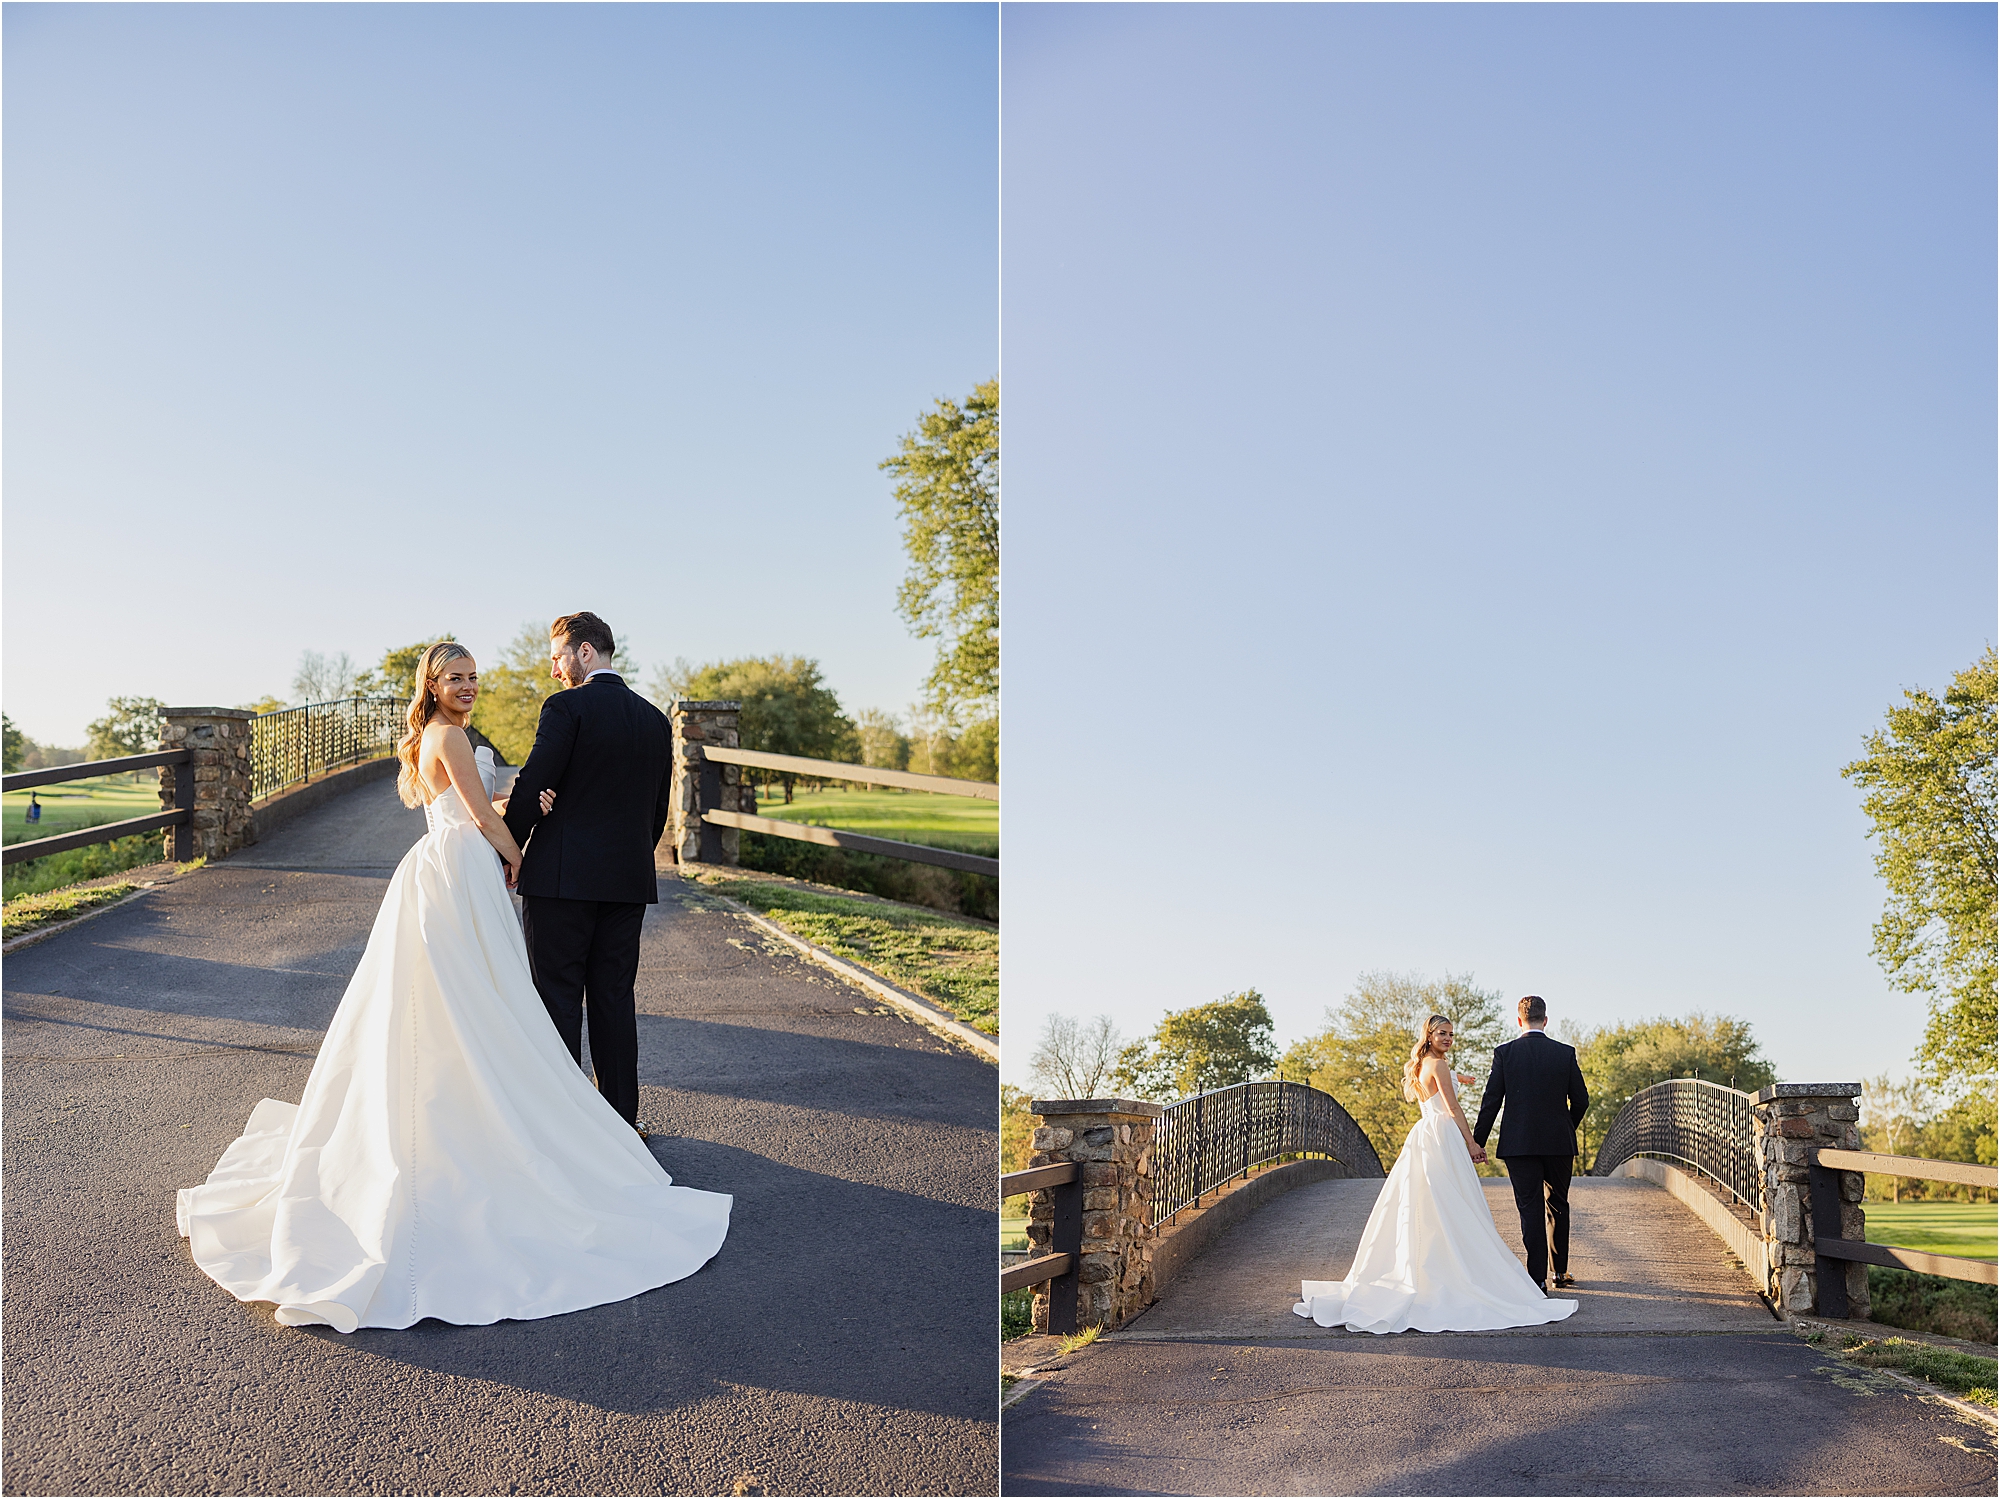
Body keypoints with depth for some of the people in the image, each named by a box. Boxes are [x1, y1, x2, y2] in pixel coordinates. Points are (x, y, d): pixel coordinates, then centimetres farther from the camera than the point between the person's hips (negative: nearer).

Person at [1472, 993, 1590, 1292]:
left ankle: (1538, 1277, -2)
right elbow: (1581, 1100, 3)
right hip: (1558, 1142, 2)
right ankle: (1561, 1271, 27)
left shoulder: (1504, 1052, -5)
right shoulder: (1566, 1053, 0)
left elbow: (1491, 1101, -6)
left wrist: (1477, 1142, 0)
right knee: (1558, 1206, 18)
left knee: (1530, 1208, 2)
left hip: (1519, 1143, -2)